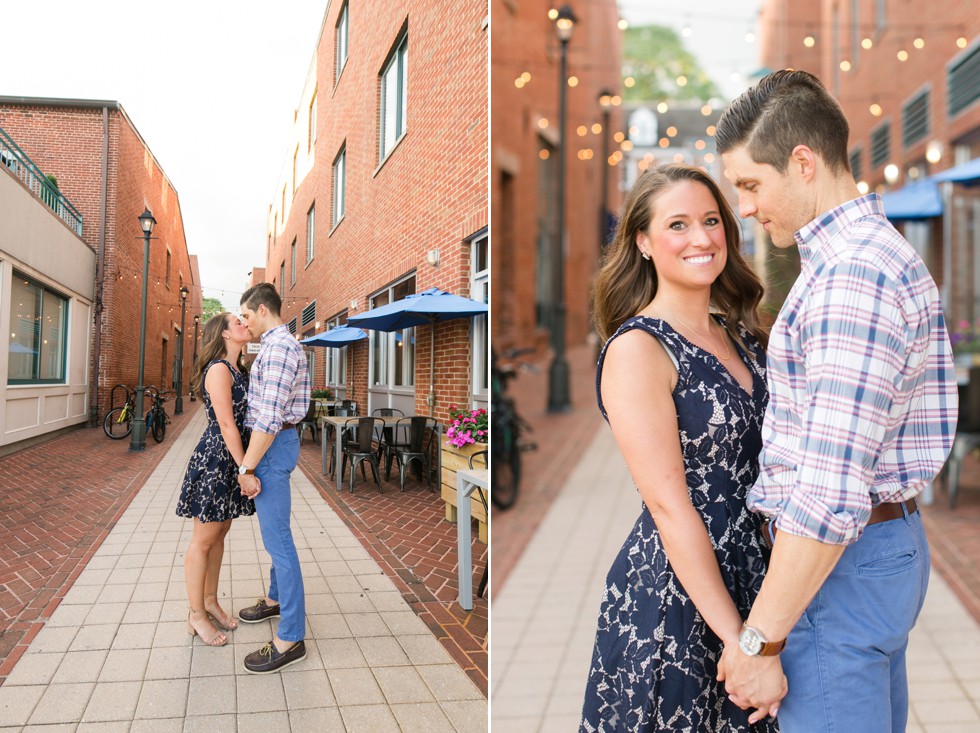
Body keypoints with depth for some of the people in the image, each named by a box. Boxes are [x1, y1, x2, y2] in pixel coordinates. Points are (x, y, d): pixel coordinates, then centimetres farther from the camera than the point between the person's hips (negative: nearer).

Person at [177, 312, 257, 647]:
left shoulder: (238, 370, 13)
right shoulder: (219, 369, -15)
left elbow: (244, 416, 10)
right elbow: (226, 423, -20)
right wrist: (245, 468, -21)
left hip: (231, 460, 9)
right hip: (215, 458, -9)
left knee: (219, 534, 17)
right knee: (203, 540, 2)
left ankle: (210, 601, 30)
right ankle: (196, 615, 13)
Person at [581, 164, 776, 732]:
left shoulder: (741, 336, 6)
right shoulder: (637, 349, -17)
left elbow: (765, 461, 8)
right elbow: (670, 507, -19)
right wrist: (737, 637, -18)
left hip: (752, 574, 7)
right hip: (673, 594, -7)